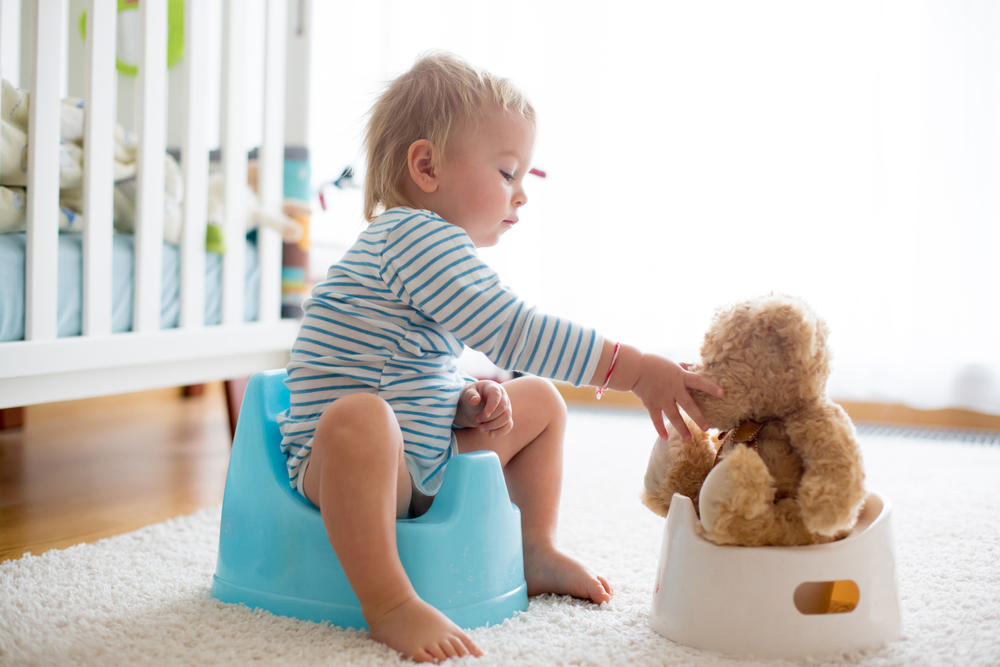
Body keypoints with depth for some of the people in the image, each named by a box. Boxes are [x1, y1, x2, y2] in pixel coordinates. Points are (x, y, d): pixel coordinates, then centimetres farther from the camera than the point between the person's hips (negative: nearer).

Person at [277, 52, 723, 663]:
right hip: (339, 457, -10)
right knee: (359, 418, -43)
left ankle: (537, 551, 21)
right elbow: (513, 331, -28)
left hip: (428, 462, 10)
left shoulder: (432, 246, 14)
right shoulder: (414, 235, -20)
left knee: (540, 401, 17)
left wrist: (466, 400, -3)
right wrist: (636, 369, -26)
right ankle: (389, 603, -36)